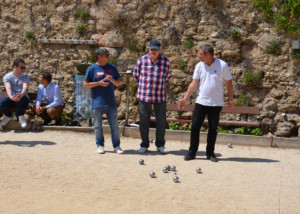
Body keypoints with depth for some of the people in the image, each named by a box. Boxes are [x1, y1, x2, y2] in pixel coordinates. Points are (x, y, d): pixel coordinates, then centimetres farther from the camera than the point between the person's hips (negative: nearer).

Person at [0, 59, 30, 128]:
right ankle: (9, 116, 4)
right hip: (11, 99, 2)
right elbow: (8, 88, -17)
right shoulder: (7, 77, 2)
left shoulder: (25, 77, 3)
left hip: (23, 98, -1)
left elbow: (25, 87, -17)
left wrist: (21, 95, -43)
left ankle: (21, 117, -16)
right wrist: (11, 97, -42)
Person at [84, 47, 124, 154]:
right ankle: (100, 145, 18)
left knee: (115, 125, 3)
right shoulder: (92, 69, 0)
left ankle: (116, 146, 12)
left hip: (111, 102, 3)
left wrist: (112, 80, -8)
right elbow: (85, 84, -1)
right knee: (98, 126, 5)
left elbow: (119, 83, 14)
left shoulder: (112, 68, 11)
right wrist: (99, 83, -12)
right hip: (97, 103, -3)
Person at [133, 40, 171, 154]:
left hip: (160, 96, 0)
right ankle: (144, 145, 16)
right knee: (144, 120, 4)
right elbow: (136, 75, 13)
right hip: (144, 96, 0)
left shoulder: (165, 61, -1)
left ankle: (160, 145, 18)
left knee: (161, 121, 4)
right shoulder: (141, 60, -2)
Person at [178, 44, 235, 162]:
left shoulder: (222, 65, -6)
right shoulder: (199, 66, 3)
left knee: (213, 129, 6)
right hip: (201, 102, 2)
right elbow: (194, 83, 3)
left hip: (216, 103, -2)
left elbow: (229, 83, 0)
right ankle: (192, 152, 8)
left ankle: (210, 153, 17)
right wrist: (185, 98, -4)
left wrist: (231, 100, 0)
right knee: (195, 127, -2)